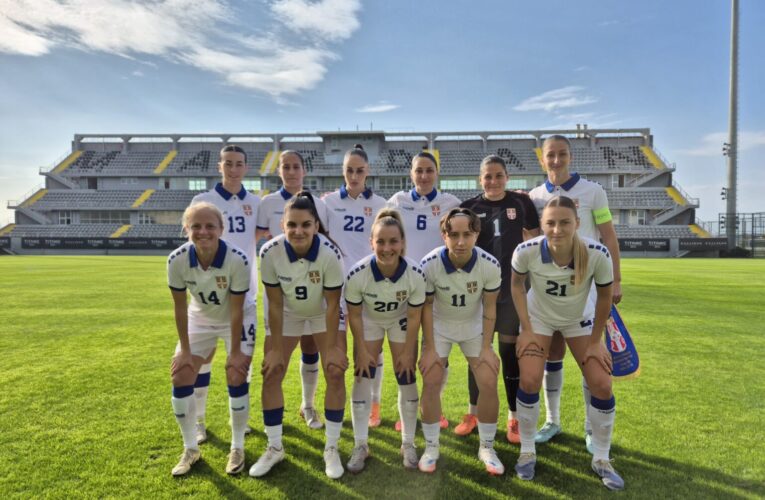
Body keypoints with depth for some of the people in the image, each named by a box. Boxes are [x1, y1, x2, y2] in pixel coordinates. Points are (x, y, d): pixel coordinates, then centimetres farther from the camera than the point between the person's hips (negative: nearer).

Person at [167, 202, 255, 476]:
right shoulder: (177, 260, -26)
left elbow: (236, 310, -24)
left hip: (237, 320, -3)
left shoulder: (238, 260, -34)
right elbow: (180, 307, -13)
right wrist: (184, 350, -8)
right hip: (200, 318, 3)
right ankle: (190, 449, 19)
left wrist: (235, 352, -17)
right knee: (180, 377, -2)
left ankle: (237, 448, 13)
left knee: (236, 377, -10)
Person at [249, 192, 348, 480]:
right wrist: (276, 348, -12)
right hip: (287, 314, 2)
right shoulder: (270, 252, -29)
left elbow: (332, 305, -21)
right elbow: (275, 304, -18)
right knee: (271, 375, 0)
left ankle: (331, 448, 11)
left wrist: (331, 347, -16)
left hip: (324, 313, -1)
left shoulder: (330, 254, -33)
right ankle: (274, 448, 19)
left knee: (335, 374, -8)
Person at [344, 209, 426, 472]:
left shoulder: (415, 274, -34)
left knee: (407, 379, 1)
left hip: (401, 321, 0)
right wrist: (361, 350, -12)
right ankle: (360, 444, 12)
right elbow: (354, 315, -18)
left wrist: (408, 352, -11)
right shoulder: (357, 274, -35)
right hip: (369, 320, 0)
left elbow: (414, 317, -18)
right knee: (363, 376, -3)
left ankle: (408, 443, 20)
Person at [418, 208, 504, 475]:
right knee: (431, 382, -8)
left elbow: (489, 307, -10)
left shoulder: (490, 265, -25)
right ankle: (431, 448, 13)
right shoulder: (429, 264, -27)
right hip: (439, 326, 0)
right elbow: (426, 306, -13)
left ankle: (487, 447, 17)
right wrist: (429, 348, -12)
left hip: (474, 327, 1)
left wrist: (487, 348, -9)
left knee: (489, 383, -6)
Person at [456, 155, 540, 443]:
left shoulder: (522, 203, 0)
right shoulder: (469, 207, 2)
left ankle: (515, 418, 21)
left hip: (513, 289, -1)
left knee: (511, 352, 6)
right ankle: (473, 413, 26)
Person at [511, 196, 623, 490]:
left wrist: (596, 341, -6)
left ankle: (601, 459, 18)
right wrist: (526, 330, -11)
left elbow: (604, 297, -12)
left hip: (580, 320, 1)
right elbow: (516, 285, -9)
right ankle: (527, 452, 13)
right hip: (538, 317, -1)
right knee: (529, 381, -11)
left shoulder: (597, 254, -31)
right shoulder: (526, 252, -32)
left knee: (601, 385, -4)